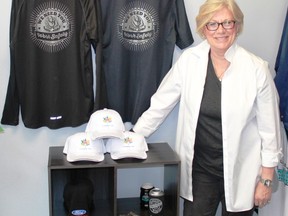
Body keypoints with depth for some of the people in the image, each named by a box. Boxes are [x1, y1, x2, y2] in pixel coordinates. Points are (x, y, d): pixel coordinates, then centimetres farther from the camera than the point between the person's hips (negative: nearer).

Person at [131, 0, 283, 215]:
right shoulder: (189, 60, -6)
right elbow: (161, 104, 1)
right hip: (200, 169, 2)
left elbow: (270, 127, -6)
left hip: (241, 173, -1)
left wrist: (267, 179, -3)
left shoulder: (256, 69, -12)